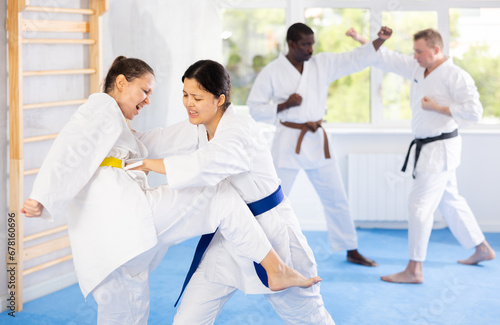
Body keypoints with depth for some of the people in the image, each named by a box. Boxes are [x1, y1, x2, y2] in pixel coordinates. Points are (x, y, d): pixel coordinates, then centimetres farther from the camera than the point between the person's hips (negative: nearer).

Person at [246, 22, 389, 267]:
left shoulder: (323, 63, 3)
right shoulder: (272, 72, -7)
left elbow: (357, 58, 0)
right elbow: (255, 108, -5)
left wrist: (380, 40, -14)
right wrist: (284, 105, -18)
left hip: (317, 141, 4)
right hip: (288, 142, -4)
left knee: (337, 199, 11)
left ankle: (351, 251, 24)